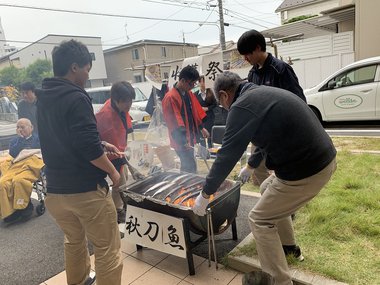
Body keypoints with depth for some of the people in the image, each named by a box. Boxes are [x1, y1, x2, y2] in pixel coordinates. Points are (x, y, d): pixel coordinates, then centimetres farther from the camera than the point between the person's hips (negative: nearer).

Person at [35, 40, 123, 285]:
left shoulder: (44, 97, 8)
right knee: (107, 250, 6)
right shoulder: (76, 98, -18)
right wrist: (112, 171, -8)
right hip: (86, 189, -9)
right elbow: (89, 148, -24)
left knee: (74, 241, 29)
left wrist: (101, 144, 14)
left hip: (55, 189, 9)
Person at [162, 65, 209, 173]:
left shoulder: (189, 94, 8)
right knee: (190, 166, -8)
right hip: (181, 141, -9)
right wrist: (183, 141, -26)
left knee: (187, 165, 18)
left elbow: (195, 111, 19)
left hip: (190, 137, 9)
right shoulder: (170, 98, -20)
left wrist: (201, 127, 15)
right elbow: (173, 122, -23)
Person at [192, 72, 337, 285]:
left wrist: (205, 194, -2)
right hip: (324, 157, 10)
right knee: (268, 190, 28)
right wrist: (251, 165, 40)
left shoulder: (242, 106, -14)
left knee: (260, 219, 5)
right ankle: (289, 246, 42)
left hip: (307, 171, -10)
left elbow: (227, 155, -14)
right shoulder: (262, 94, 14)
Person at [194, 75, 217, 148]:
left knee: (210, 136, 7)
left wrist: (207, 108, -10)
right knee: (201, 136, 5)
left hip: (209, 117, 0)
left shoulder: (210, 92, 0)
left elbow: (215, 104, 1)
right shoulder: (195, 94, -1)